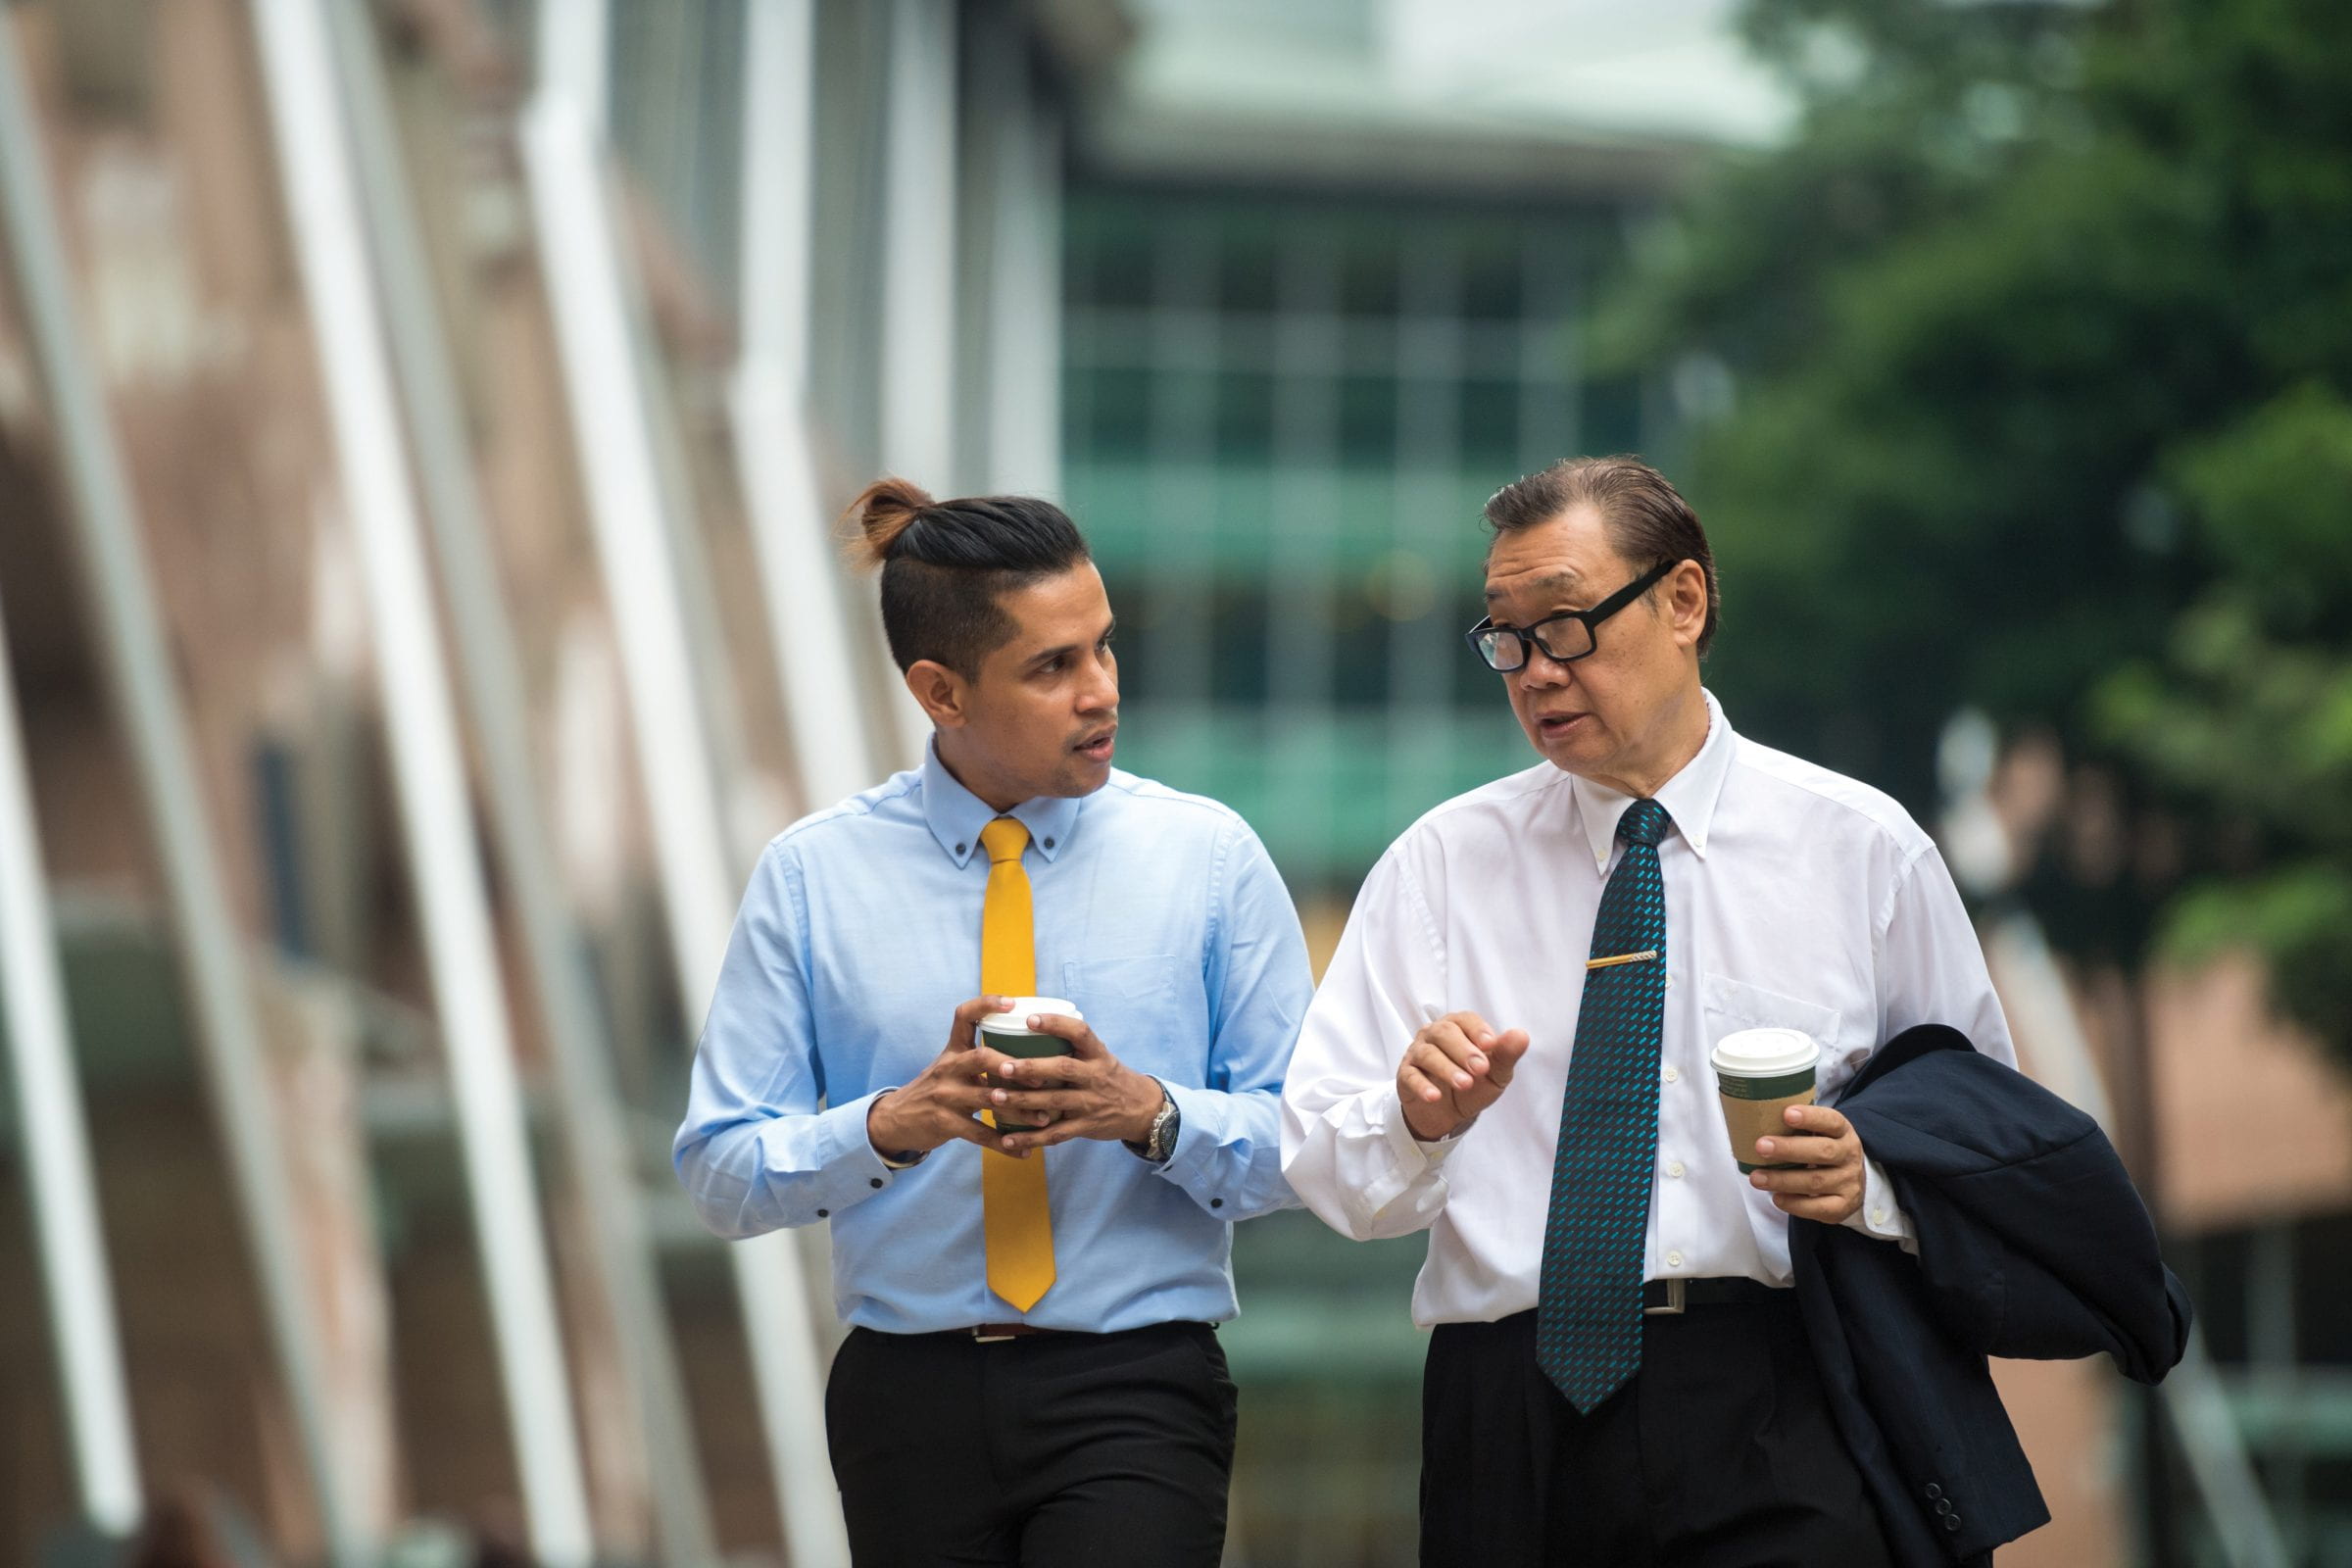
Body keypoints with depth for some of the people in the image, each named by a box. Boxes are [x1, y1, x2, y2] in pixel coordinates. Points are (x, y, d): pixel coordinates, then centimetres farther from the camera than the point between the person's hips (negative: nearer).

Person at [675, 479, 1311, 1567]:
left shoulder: (1208, 857, 3)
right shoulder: (813, 876, 3)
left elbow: (1303, 1144, 1)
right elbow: (721, 1174, 0)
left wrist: (1150, 1113, -17)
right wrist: (893, 1124, -18)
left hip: (1133, 1396, -1)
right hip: (911, 1398, 1)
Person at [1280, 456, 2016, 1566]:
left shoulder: (1862, 850, 10)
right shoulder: (1443, 864, 13)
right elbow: (1326, 1173, 6)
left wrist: (1871, 1185, -9)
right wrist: (1417, 1117, -16)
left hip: (1769, 1426, -2)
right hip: (1507, 1419, 2)